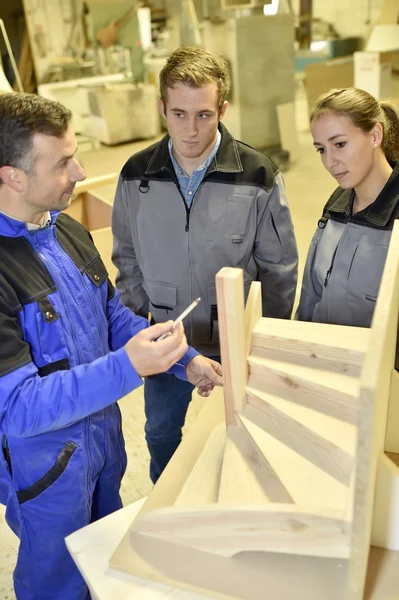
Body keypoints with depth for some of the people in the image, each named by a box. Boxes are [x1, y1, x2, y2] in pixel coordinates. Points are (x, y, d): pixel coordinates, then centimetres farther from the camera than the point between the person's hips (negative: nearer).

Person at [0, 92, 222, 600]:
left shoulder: (69, 232, -4)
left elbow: (114, 316, 7)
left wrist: (185, 359, -2)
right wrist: (127, 367, -40)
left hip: (104, 433, 7)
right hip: (43, 461, -7)